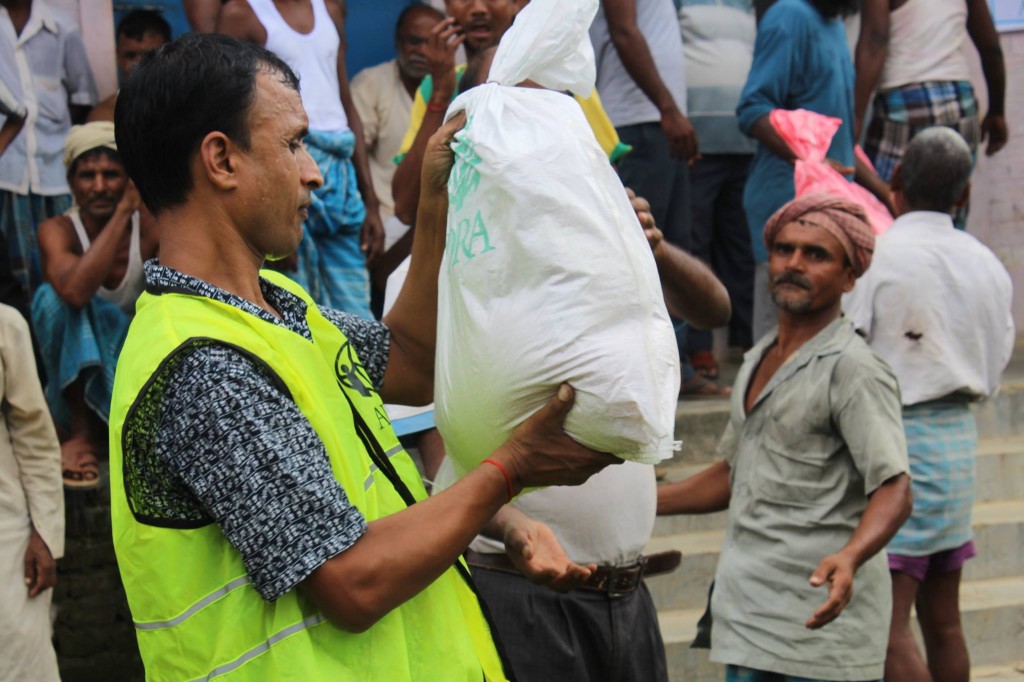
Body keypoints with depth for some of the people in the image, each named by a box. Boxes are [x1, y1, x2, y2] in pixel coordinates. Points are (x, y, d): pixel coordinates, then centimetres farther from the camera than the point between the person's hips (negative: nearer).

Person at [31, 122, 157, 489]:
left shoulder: (150, 227, -9)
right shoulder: (58, 231, -13)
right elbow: (76, 291, -35)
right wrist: (123, 210, -33)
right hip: (81, 386, -1)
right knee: (52, 296, -26)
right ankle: (82, 433, -19)